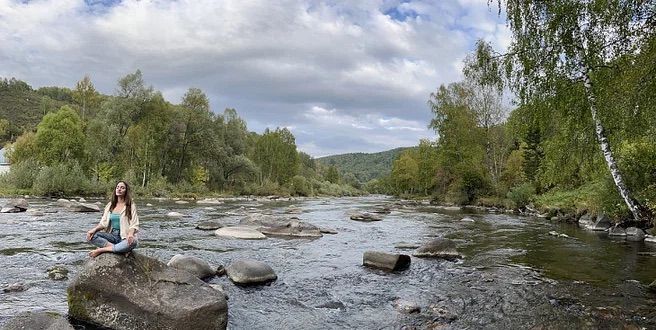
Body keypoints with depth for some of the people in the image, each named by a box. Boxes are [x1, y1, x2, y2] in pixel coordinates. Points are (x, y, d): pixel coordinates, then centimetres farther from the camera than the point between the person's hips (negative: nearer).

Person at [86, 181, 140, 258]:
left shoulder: (131, 206, -1)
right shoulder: (110, 205, 12)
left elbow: (134, 225, -8)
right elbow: (103, 222, 6)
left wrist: (130, 234, -31)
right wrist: (94, 229, -15)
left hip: (124, 237, -4)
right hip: (111, 235, 4)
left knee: (132, 242, -38)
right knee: (92, 236, -22)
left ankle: (101, 250, -24)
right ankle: (122, 249, -25)